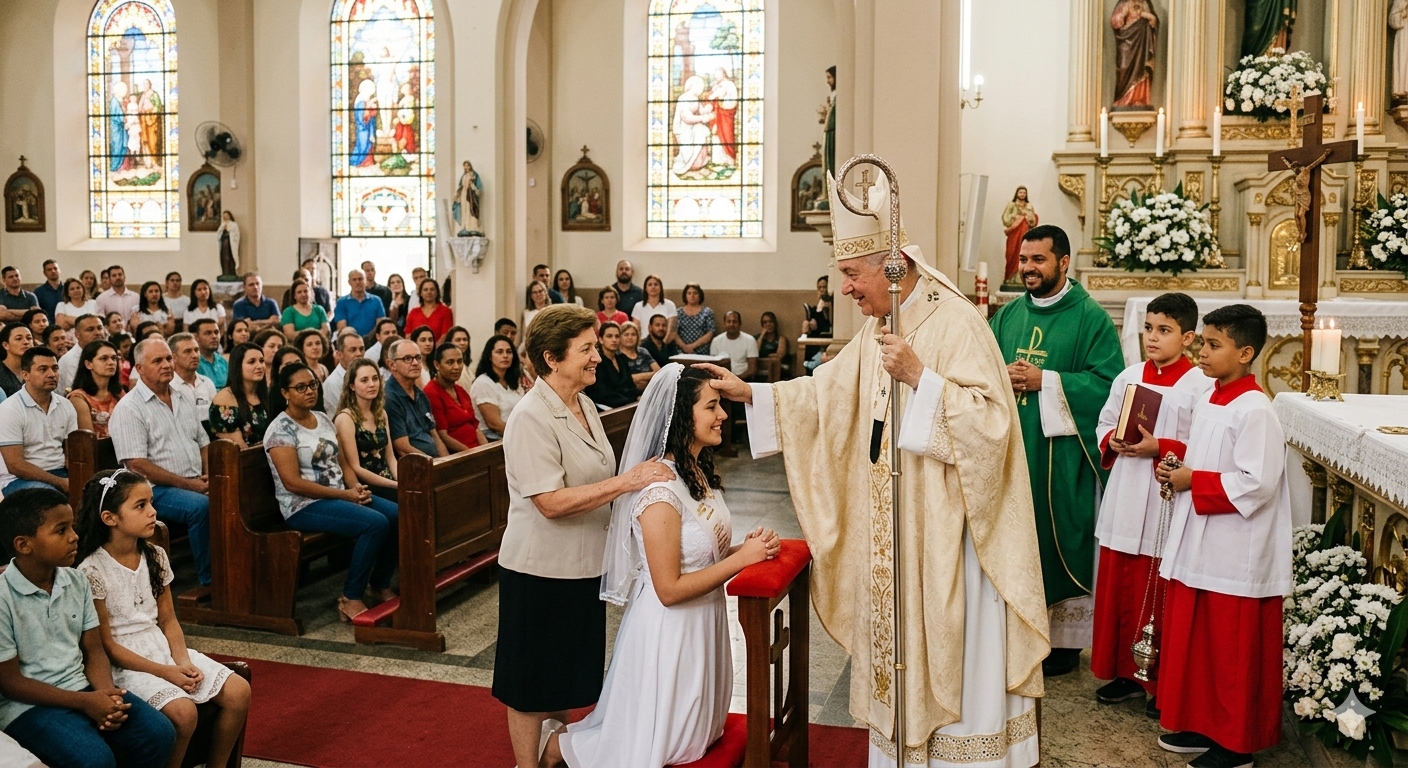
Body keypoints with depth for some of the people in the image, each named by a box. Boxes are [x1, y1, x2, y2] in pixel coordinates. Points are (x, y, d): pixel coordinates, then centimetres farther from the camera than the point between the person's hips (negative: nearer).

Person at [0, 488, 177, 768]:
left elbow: (94, 651, 8)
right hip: (30, 704, -6)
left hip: (83, 687, 6)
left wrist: (106, 693, -13)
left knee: (159, 733, -12)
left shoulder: (76, 581, 2)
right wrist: (84, 702, -17)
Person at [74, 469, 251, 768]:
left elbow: (168, 621, 8)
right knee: (182, 710, -30)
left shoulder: (155, 557, 4)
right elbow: (106, 645, -13)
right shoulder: (92, 571, -15)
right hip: (127, 663, -7)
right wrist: (164, 672, -16)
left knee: (238, 691, -8)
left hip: (163, 649, 7)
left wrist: (183, 662, -9)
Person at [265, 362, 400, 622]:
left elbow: (343, 462, 17)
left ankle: (380, 584, 6)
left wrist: (355, 487, -5)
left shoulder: (323, 419, 13)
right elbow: (293, 482, -18)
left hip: (341, 496, 8)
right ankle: (350, 599, -15)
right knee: (376, 523, -28)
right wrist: (344, 494, -19)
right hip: (305, 506, -8)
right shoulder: (281, 429, -11)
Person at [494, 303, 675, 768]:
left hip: (583, 566, 8)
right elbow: (551, 502, -27)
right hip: (540, 570, -8)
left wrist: (642, 474, 4)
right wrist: (627, 481, -29)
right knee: (532, 683, 8)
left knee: (568, 676, 21)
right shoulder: (532, 417, -20)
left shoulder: (583, 405, 7)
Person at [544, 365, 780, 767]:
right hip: (669, 630, -9)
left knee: (696, 733, 23)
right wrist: (742, 558, -22)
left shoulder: (702, 471, 2)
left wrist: (748, 547, -7)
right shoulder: (661, 490, -25)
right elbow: (669, 589, -24)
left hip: (704, 621, 9)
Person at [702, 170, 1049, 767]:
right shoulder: (878, 328, 9)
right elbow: (828, 390, 14)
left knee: (949, 651, 3)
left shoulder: (956, 322, -15)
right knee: (900, 648, 16)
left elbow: (990, 419, -23)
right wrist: (748, 392, 7)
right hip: (890, 528, 8)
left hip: (945, 527, -8)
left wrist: (919, 377, -28)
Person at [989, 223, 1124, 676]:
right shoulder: (1008, 315, 13)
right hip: (1011, 450, 5)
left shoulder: (1090, 318, -4)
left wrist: (1043, 380, -17)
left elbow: (1107, 383, -12)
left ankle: (1065, 641, 15)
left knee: (1060, 542, 2)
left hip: (1062, 454, -5)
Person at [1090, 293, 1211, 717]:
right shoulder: (1129, 377, 8)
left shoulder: (1200, 386, -8)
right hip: (1124, 502, 5)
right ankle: (1125, 671, 27)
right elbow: (1104, 423, 15)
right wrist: (1111, 442, -5)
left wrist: (1159, 448, -21)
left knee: (1161, 597, 4)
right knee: (1119, 588, 12)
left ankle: (1163, 683, 18)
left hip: (1169, 503, -5)